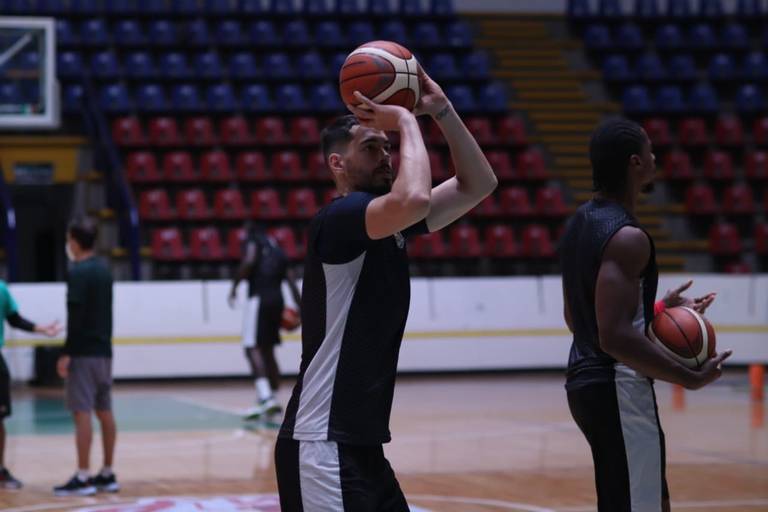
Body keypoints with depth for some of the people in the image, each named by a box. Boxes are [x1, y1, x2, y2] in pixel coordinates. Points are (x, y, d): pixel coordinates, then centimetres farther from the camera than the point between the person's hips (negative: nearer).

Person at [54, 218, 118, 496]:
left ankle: (82, 478, -10)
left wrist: (66, 353, -16)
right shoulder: (103, 269, 12)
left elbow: (75, 316, -17)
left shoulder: (78, 272, -13)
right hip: (104, 350, 8)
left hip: (84, 353, -8)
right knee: (104, 412, 10)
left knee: (82, 413, -8)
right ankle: (107, 474, 14)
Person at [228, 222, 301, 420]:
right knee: (267, 350, 18)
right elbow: (292, 281, 19)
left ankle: (266, 398, -29)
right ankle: (270, 399, 23)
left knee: (252, 348, -12)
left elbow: (249, 261, -16)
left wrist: (234, 285, -8)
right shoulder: (277, 249, 25)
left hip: (259, 298, -7)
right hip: (277, 300, 7)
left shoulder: (252, 241, 6)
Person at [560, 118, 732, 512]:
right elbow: (615, 336, -27)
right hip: (618, 390, -10)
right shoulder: (628, 238, -20)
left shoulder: (580, 223, 10)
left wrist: (657, 310, 20)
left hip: (588, 381, 10)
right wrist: (690, 378, -21)